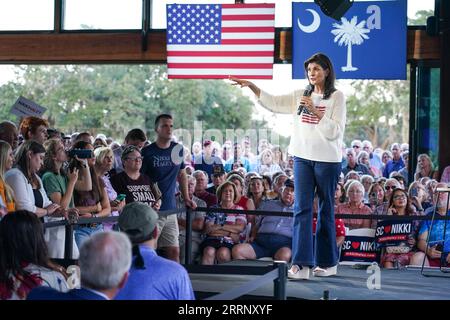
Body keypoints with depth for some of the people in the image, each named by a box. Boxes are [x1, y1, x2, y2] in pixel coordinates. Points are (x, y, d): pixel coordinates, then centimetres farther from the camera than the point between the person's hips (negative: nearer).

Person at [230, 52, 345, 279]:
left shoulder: (336, 97, -2)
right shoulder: (301, 95, 11)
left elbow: (334, 131, -10)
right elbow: (273, 103, 8)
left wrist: (315, 111, -18)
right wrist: (251, 86, -1)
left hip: (327, 160, -3)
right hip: (303, 157, 3)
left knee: (326, 210, 6)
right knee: (302, 208, -6)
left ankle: (329, 262, 18)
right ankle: (302, 264, -10)